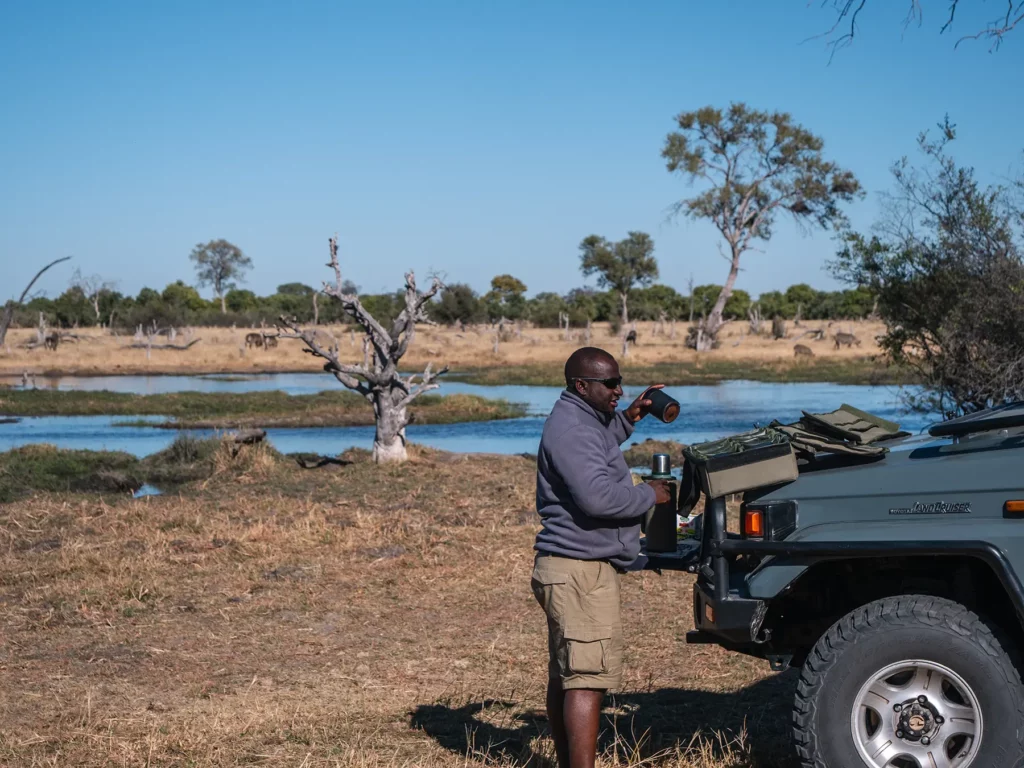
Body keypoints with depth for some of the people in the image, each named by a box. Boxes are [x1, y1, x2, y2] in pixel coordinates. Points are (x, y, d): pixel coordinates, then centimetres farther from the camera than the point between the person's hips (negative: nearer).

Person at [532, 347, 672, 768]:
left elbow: (596, 450, 39)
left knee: (565, 676, 15)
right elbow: (596, 496, -29)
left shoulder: (581, 419, 16)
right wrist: (650, 495, -14)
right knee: (588, 678, -14)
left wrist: (629, 418, 23)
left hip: (570, 568, 11)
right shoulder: (570, 428, -18)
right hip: (580, 570, -11)